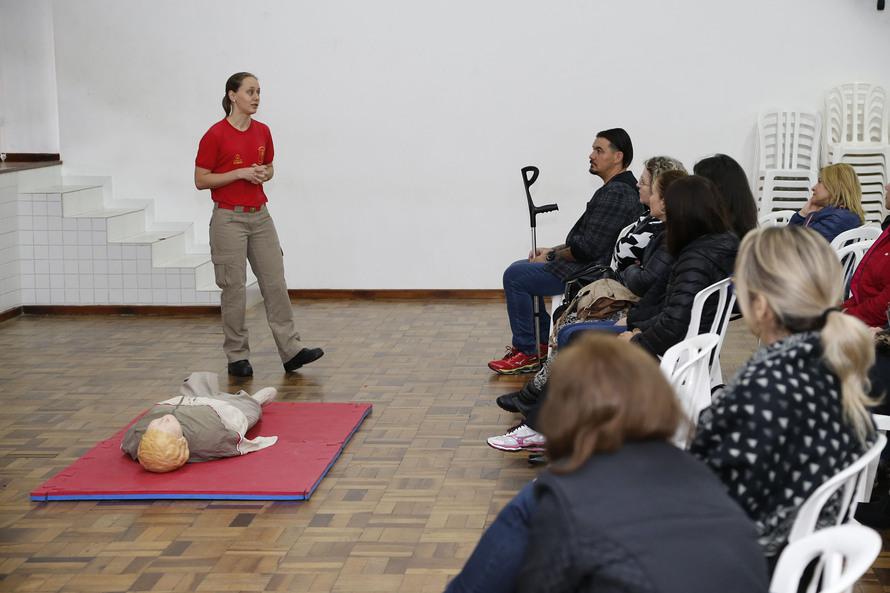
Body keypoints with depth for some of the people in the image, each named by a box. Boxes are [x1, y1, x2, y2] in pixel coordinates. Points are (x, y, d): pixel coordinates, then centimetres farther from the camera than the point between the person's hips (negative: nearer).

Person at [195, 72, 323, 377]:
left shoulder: (263, 132, 6)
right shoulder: (216, 135, -11)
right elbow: (200, 180, -9)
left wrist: (263, 174, -4)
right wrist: (240, 173, -18)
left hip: (260, 216, 6)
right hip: (229, 218, -6)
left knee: (275, 283, 3)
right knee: (234, 288, 1)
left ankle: (291, 351, 5)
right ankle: (237, 357, 11)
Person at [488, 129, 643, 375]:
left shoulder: (616, 194, -21)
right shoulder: (621, 189, 13)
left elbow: (588, 248, -25)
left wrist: (551, 257, -11)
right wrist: (552, 251, 11)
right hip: (591, 265, 11)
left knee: (515, 275, -12)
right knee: (520, 270, 19)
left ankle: (526, 353, -5)